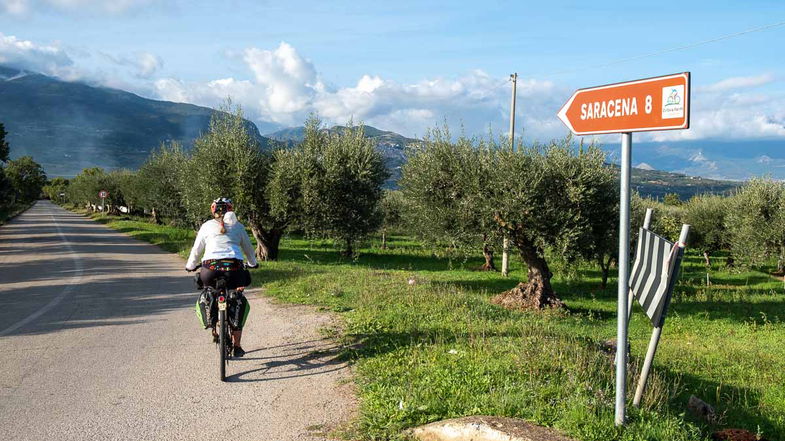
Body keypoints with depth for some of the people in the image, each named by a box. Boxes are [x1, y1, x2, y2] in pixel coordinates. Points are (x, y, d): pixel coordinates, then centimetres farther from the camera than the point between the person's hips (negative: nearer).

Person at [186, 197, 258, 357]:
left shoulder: (207, 226, 15)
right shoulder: (238, 226, 17)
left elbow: (196, 250, 18)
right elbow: (248, 248, 26)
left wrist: (190, 266, 35)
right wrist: (252, 263, 43)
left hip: (211, 267, 0)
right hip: (234, 267, 0)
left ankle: (213, 329, 19)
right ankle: (236, 346, 13)